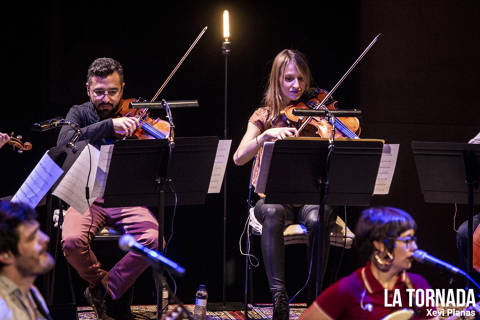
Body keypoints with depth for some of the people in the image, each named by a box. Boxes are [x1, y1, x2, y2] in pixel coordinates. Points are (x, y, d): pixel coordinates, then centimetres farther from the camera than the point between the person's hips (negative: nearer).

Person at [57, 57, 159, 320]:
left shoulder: (131, 117, 6)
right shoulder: (80, 114, 6)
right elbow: (64, 143, -17)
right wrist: (109, 125, -25)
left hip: (125, 199, 0)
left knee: (153, 239, -28)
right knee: (72, 241, -31)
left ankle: (107, 291, -6)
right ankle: (100, 279, 2)